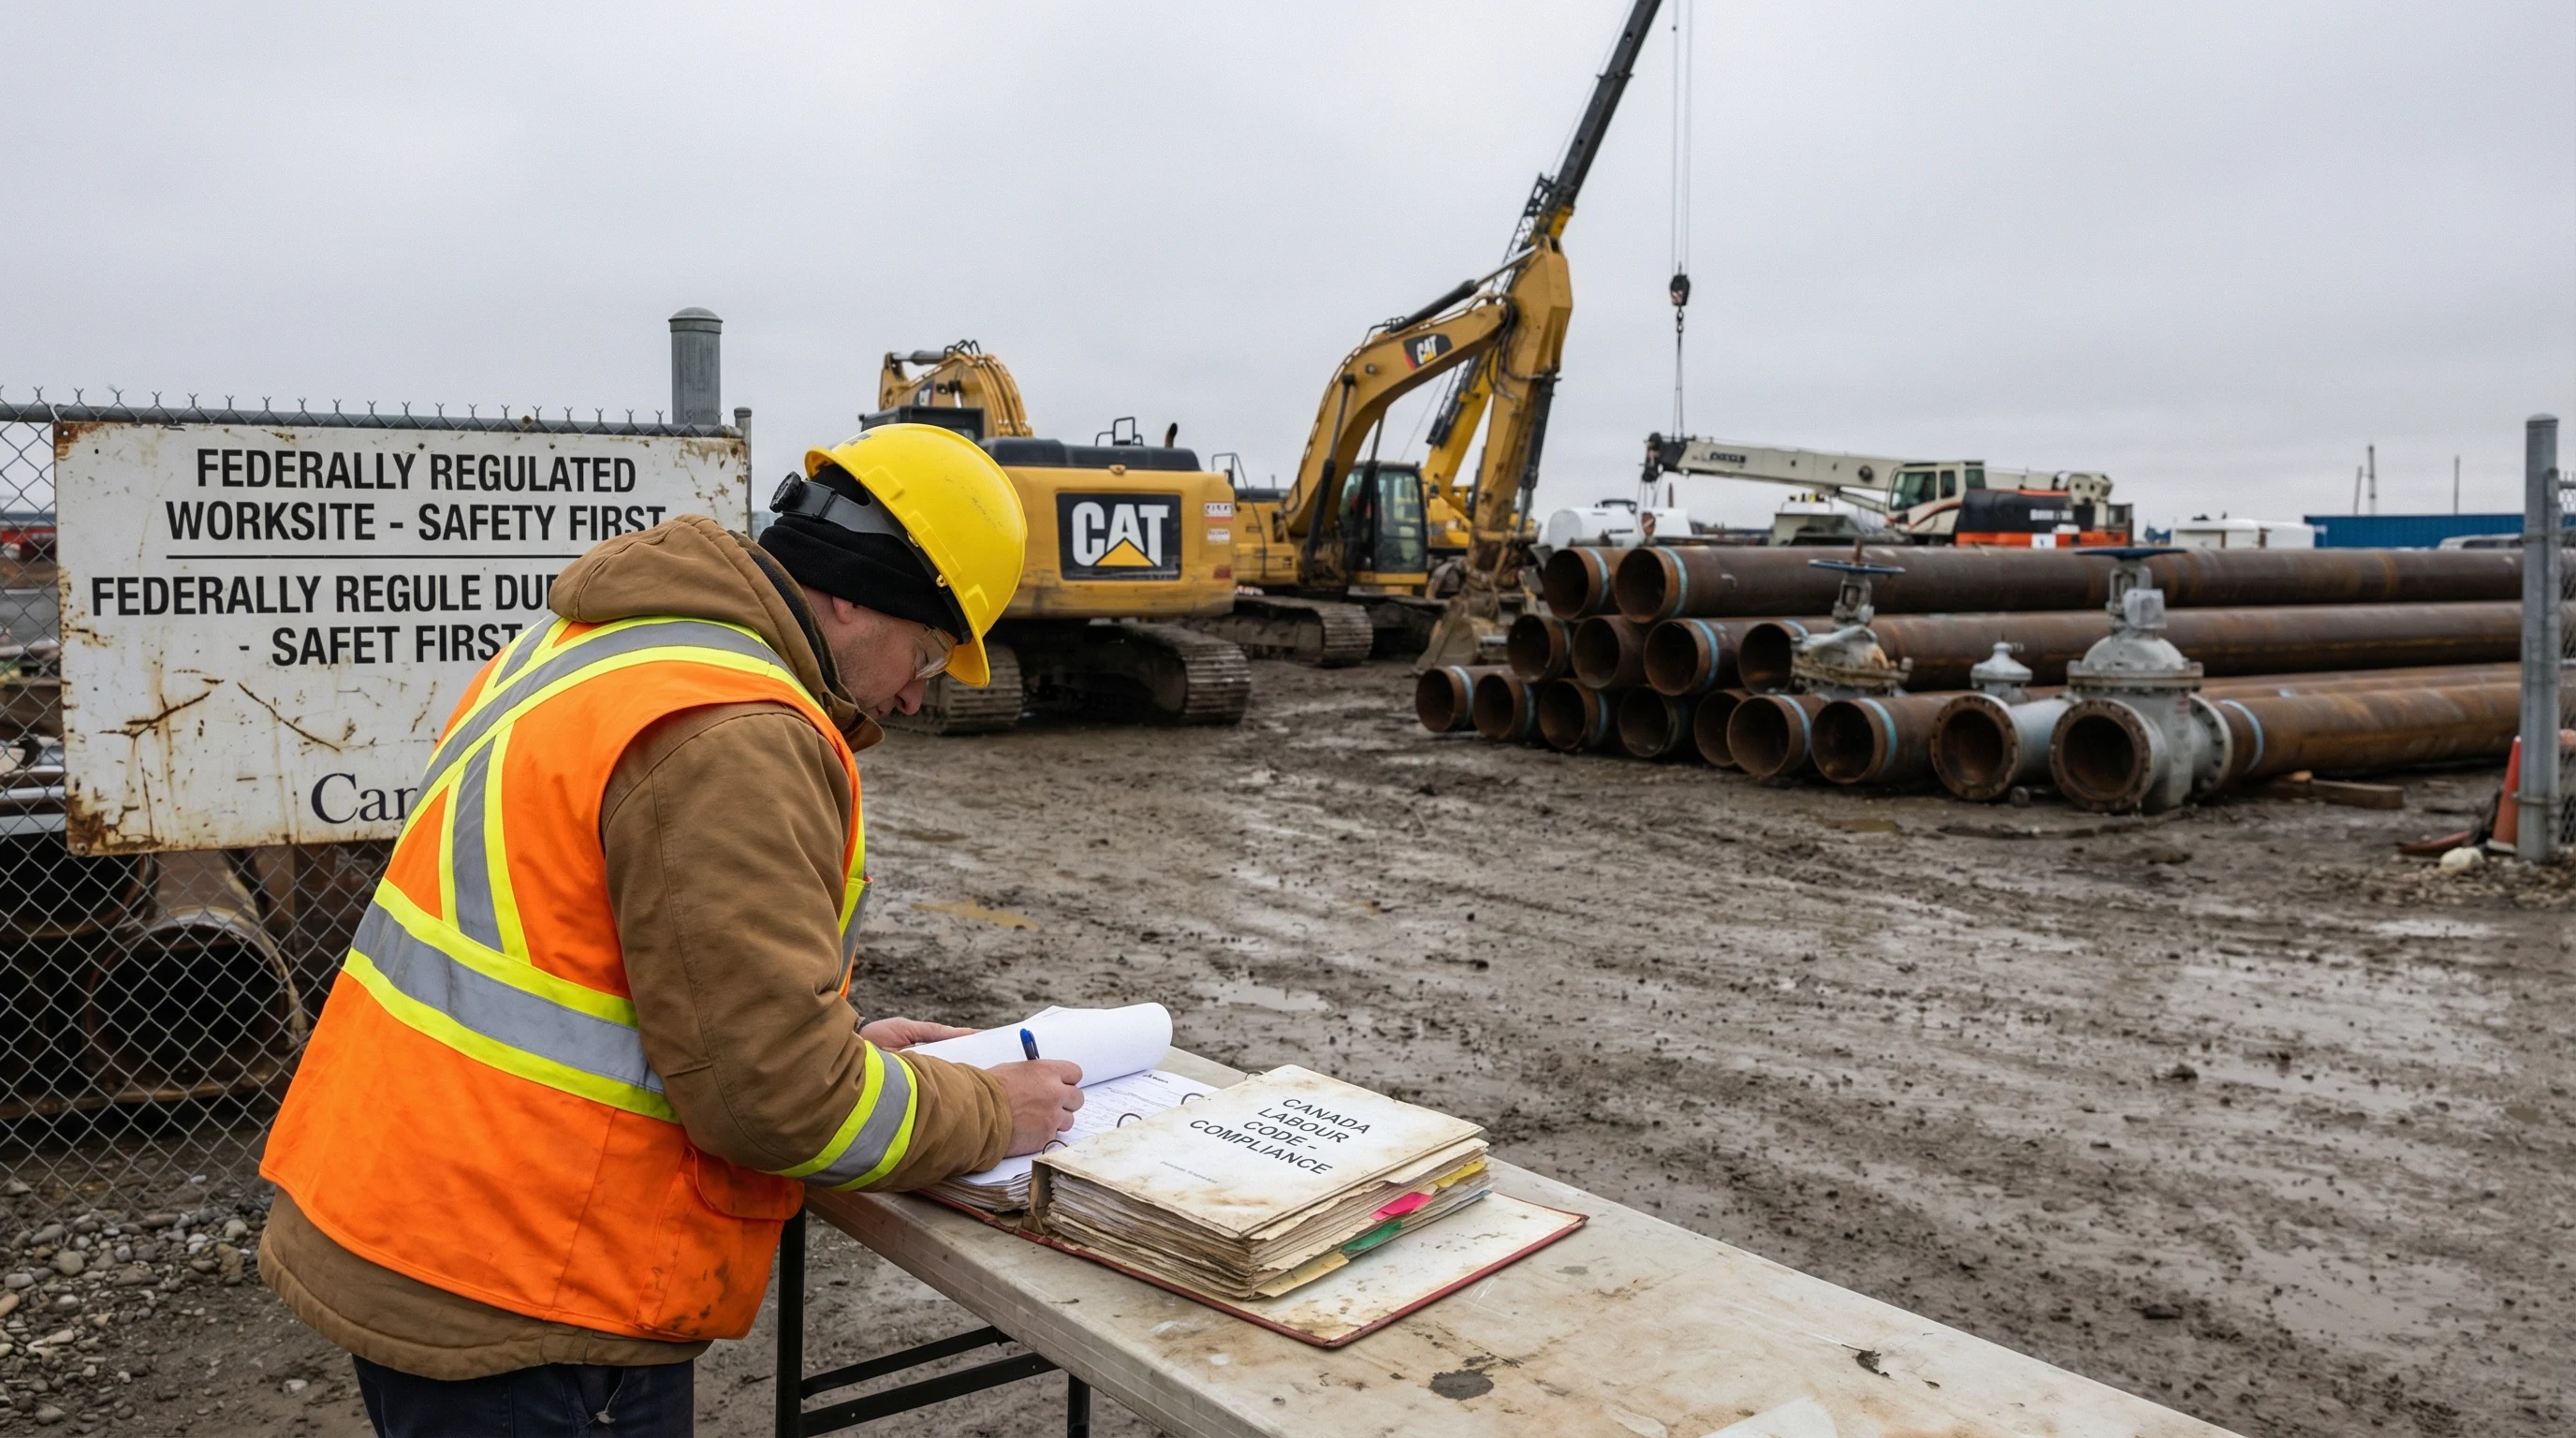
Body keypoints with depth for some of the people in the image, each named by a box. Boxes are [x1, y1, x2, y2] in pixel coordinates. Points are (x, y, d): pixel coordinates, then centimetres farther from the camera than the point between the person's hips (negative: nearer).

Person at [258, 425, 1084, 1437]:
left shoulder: (591, 646, 8)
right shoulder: (735, 742, -24)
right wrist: (988, 1115, -7)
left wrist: (836, 1045, 12)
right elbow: (772, 1099, -23)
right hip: (515, 1308, -9)